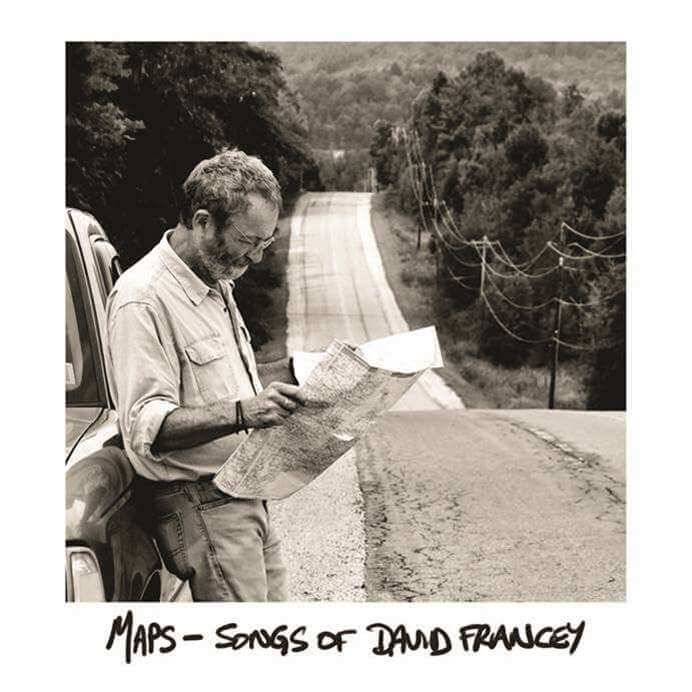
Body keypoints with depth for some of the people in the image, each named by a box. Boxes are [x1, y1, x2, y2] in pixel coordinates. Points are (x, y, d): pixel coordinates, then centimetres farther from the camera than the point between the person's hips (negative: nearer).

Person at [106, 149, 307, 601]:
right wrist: (243, 412, -36)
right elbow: (145, 426, -24)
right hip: (201, 507, -9)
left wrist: (295, 370, 8)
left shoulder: (216, 284, 12)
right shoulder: (142, 300, -19)